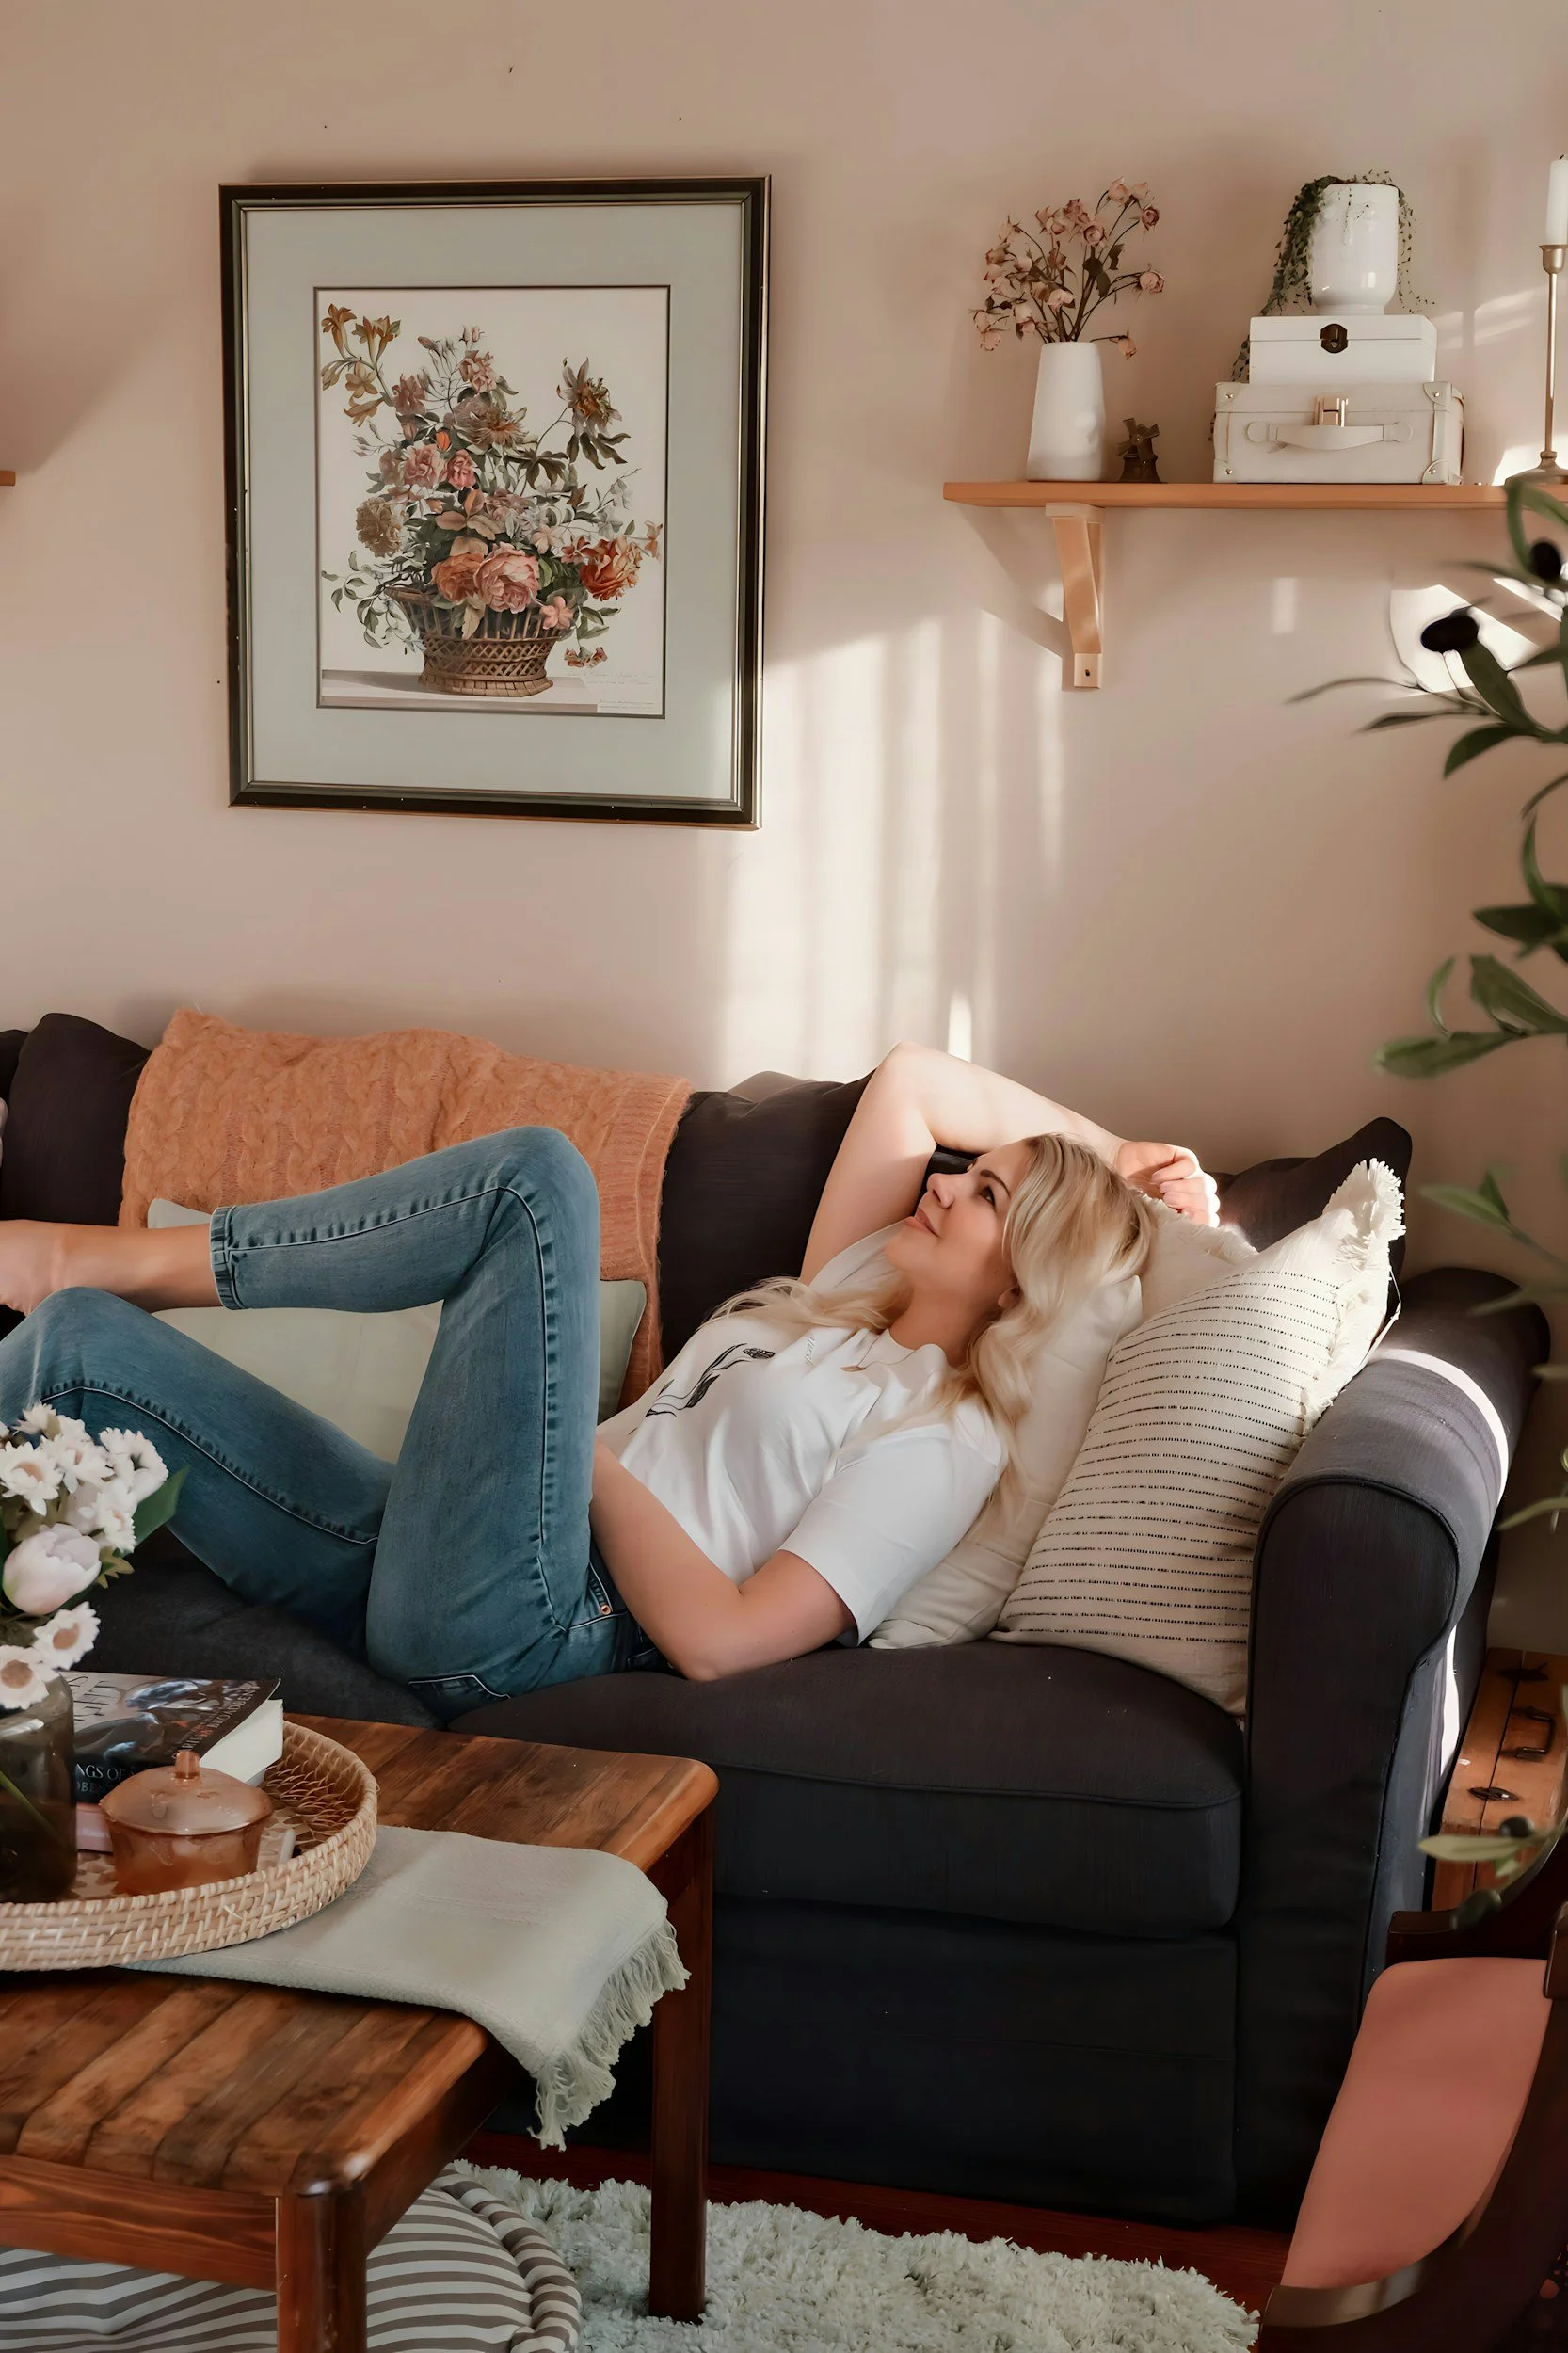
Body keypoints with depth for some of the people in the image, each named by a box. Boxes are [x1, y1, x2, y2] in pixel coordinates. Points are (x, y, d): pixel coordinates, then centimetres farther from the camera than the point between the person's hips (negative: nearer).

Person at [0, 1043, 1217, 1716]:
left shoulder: (944, 1437, -3)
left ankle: (128, 1258, -7)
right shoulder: (845, 1300, 23)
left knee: (538, 1175, -18)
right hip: (423, 1579, 9)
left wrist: (593, 1457, -6)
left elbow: (721, 1636, -15)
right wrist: (1108, 1147, 25)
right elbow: (914, 1076, 27)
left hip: (511, 1628, -9)